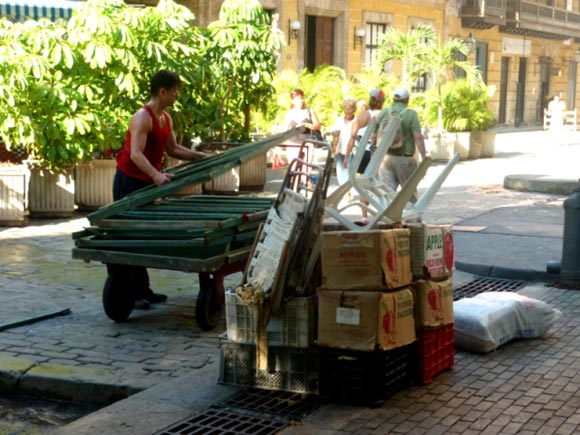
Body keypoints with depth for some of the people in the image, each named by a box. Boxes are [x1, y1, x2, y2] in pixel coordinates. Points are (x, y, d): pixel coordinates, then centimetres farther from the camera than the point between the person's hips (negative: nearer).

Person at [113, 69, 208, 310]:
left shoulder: (166, 119, 9)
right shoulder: (143, 117, -20)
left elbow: (173, 149, 20)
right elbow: (136, 154, -32)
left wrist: (202, 157, 13)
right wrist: (156, 175, -46)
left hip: (147, 183, 9)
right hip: (129, 182, -9)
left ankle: (143, 290, 18)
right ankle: (129, 292, -2)